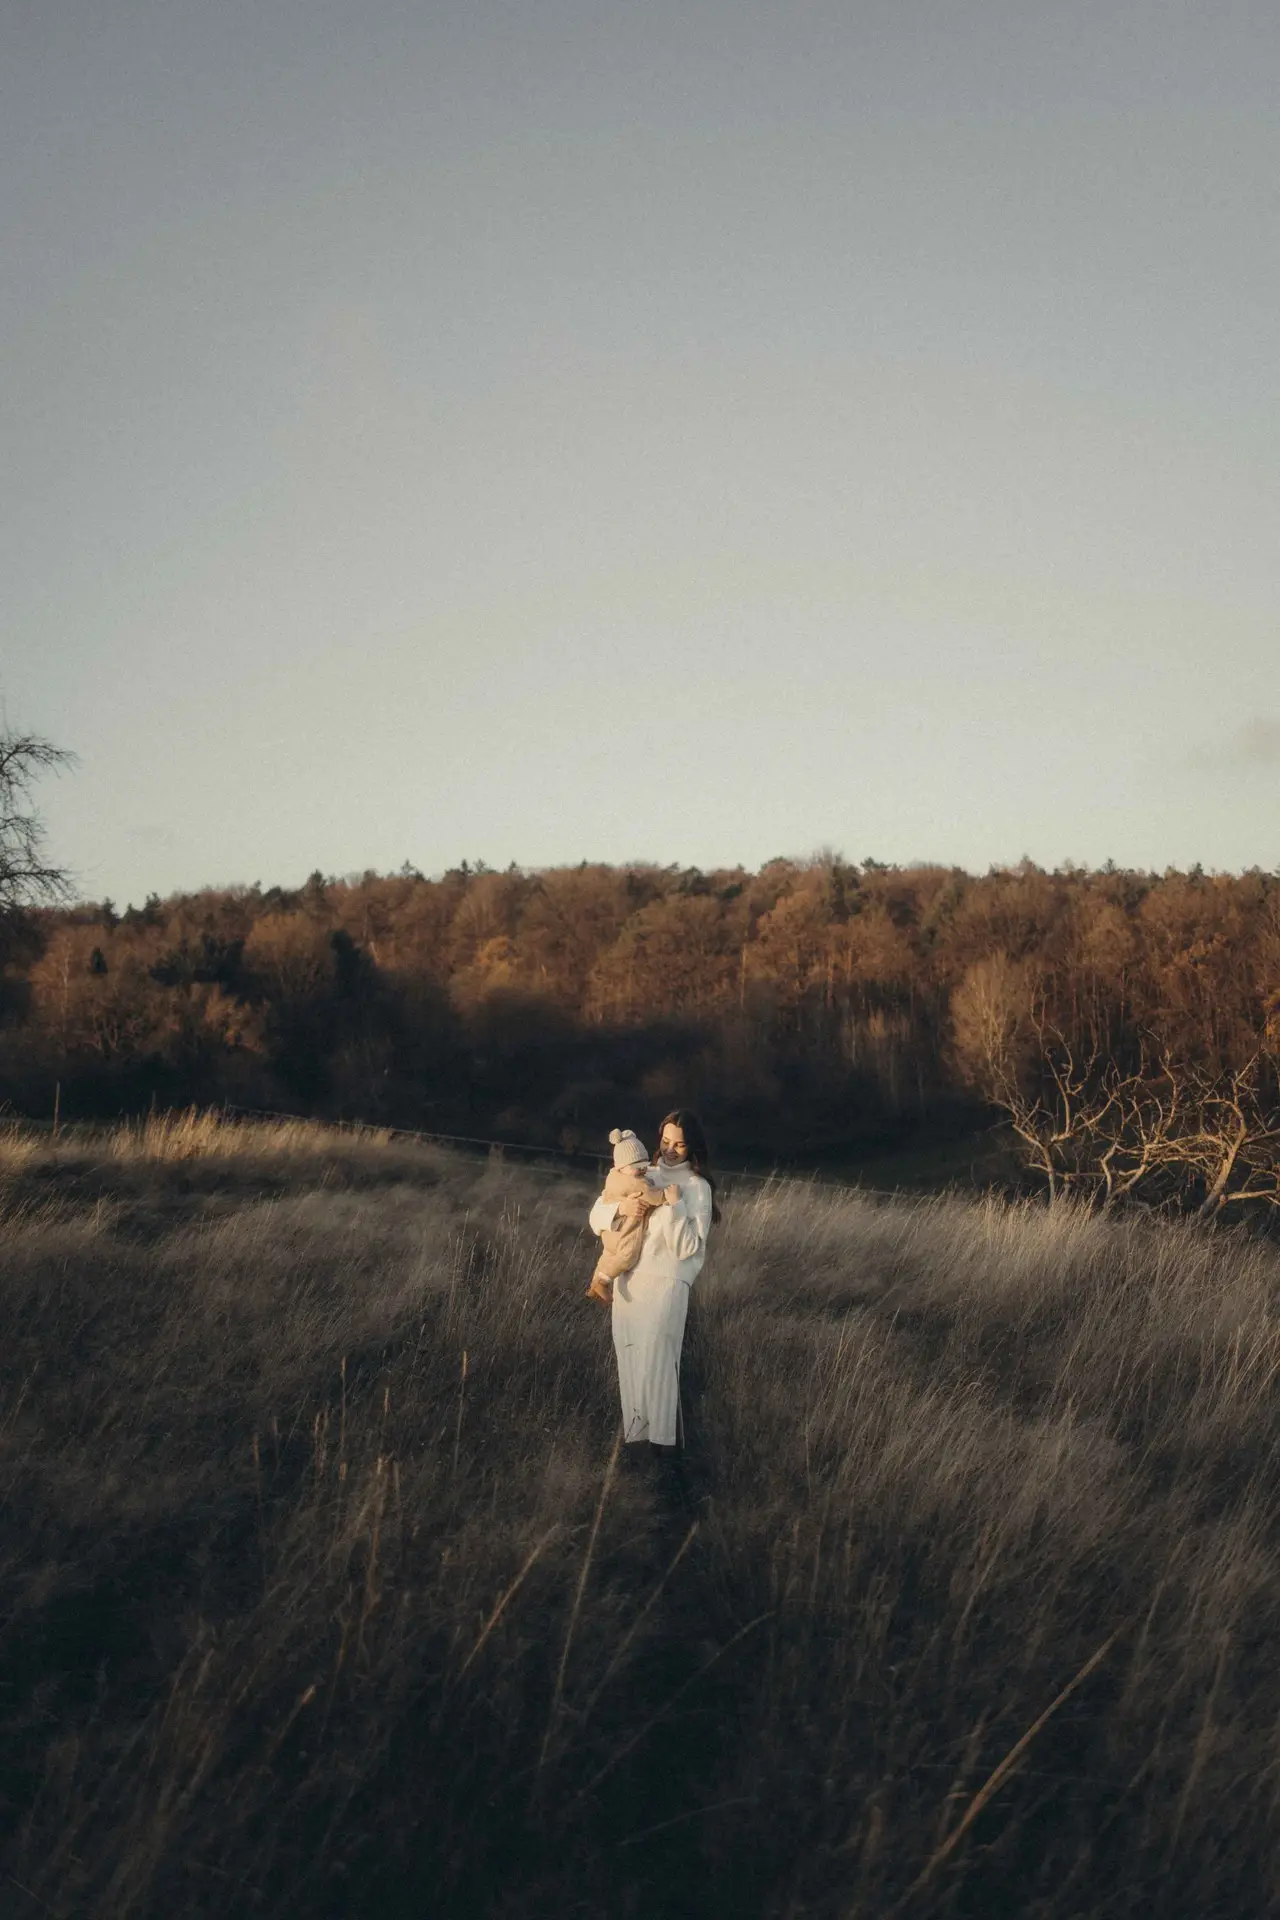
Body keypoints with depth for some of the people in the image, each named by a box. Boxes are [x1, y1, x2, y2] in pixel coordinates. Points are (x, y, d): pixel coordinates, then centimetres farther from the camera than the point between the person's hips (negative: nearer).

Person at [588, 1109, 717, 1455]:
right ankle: (633, 1434, 19)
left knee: (655, 1363, -10)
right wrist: (620, 1208, -12)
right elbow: (597, 1217, 8)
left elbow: (687, 1247, -10)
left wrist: (672, 1209, -20)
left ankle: (660, 1443, -5)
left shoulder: (697, 1187, -2)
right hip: (627, 1278, 5)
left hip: (665, 1282, -5)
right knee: (628, 1359, 8)